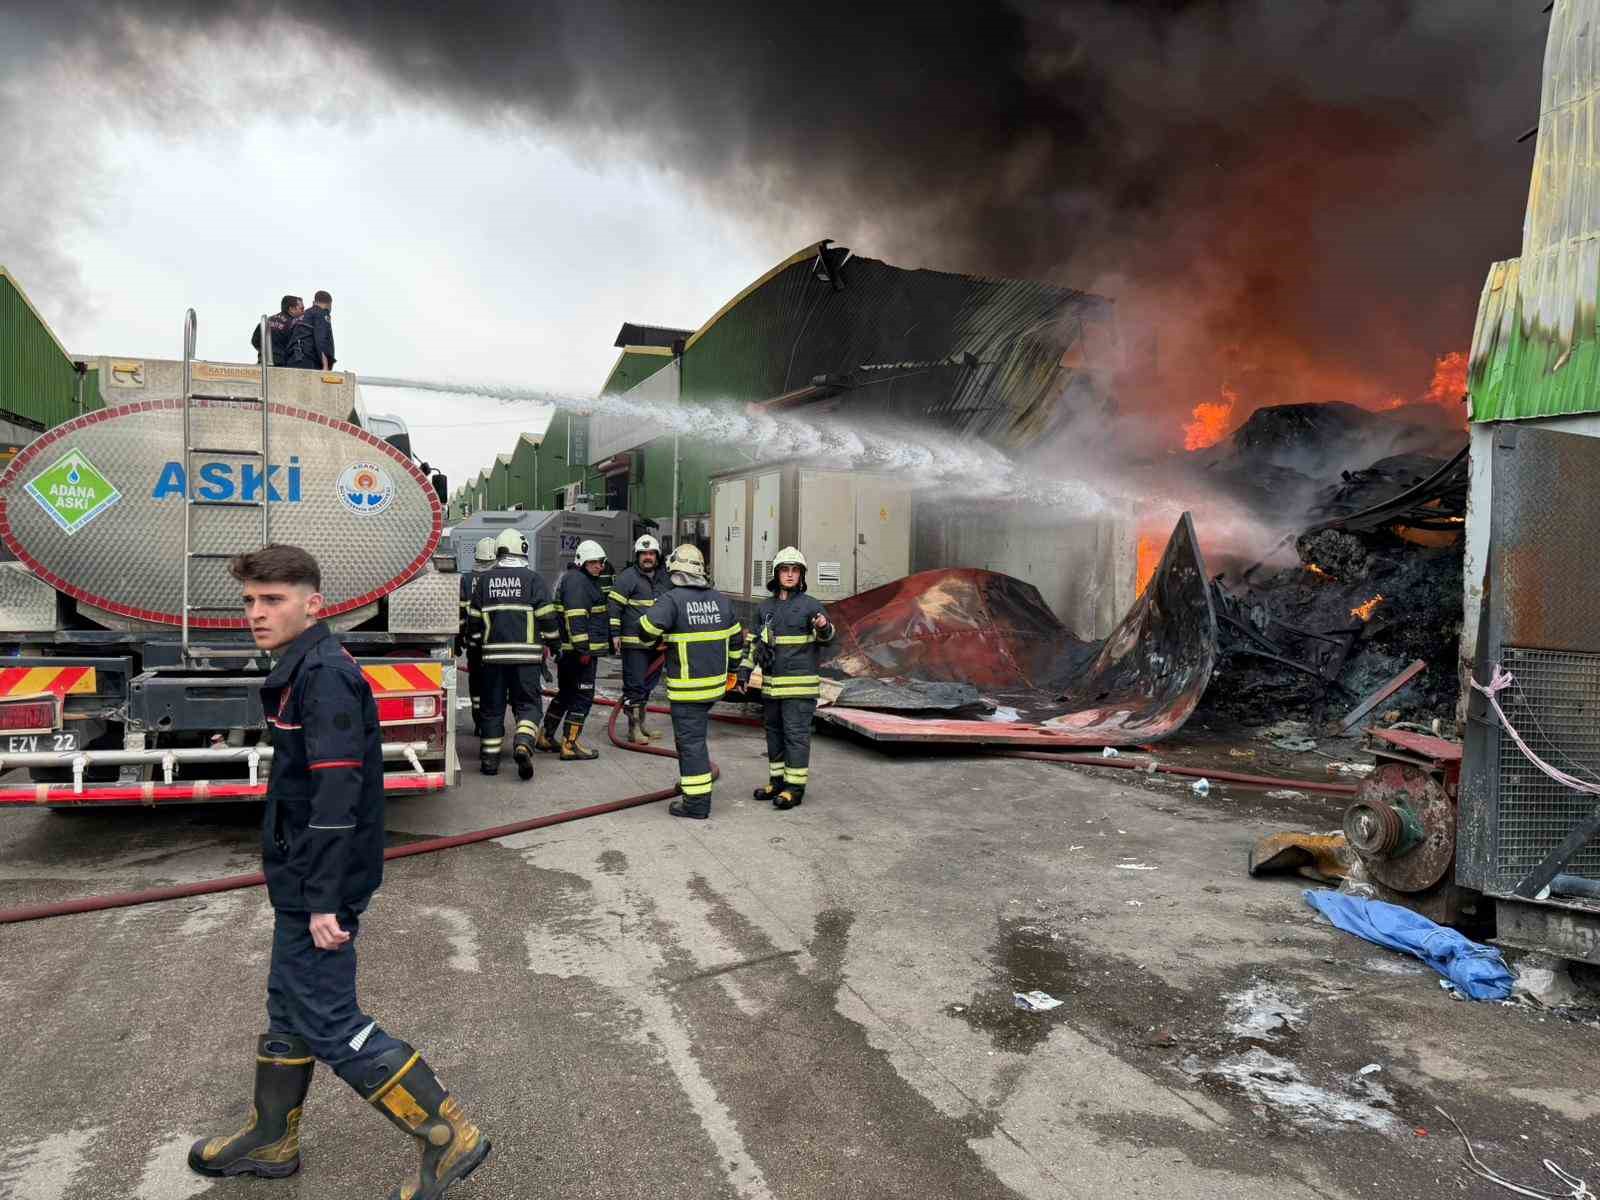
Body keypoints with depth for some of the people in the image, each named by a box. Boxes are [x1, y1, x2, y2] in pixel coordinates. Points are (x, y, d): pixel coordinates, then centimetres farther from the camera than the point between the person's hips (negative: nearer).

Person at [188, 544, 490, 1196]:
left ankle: (448, 1135, 6)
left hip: (318, 884, -10)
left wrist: (325, 899, -27)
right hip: (302, 877, 10)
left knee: (326, 1020, -3)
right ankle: (270, 1138, 42)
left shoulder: (323, 675, -20)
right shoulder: (305, 669, 11)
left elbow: (337, 792, -26)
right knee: (289, 1004, 22)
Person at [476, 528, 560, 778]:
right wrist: (553, 642, 10)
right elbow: (547, 616, -4)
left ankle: (489, 758, 14)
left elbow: (475, 616, 11)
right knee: (527, 703, 5)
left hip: (493, 652, 3)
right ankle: (523, 744, -18)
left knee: (493, 706, 11)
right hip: (526, 654, -3)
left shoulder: (484, 579, 7)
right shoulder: (533, 578, -3)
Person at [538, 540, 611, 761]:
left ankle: (546, 737, 29)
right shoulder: (576, 581, -15)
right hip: (579, 651, -11)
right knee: (583, 696, -6)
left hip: (568, 651, 11)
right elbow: (575, 618, -23)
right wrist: (583, 649, -24)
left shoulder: (586, 580, 20)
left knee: (565, 693, 20)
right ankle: (569, 745, -2)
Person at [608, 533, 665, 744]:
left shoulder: (661, 579, 15)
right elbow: (614, 605, -9)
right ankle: (634, 729, 2)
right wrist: (615, 634, -14)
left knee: (648, 684, 14)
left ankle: (641, 723, 26)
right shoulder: (628, 577, -7)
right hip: (633, 642, -7)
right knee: (634, 685, -5)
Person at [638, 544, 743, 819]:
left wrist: (652, 640, -3)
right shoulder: (720, 599, 6)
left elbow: (648, 627, -27)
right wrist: (730, 669, 27)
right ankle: (691, 781, 35)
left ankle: (697, 801, 3)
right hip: (715, 683, 7)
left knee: (690, 740, -1)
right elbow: (735, 639, 14)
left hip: (687, 687, -7)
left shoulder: (672, 599, -15)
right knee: (694, 733, 24)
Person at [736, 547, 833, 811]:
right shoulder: (766, 607, 12)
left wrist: (824, 627, -32)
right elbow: (754, 641, 20)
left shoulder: (811, 605, -5)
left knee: (796, 734, -4)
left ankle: (795, 787, 3)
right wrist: (744, 670, 14)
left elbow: (826, 638, -10)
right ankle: (777, 781, 26)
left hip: (799, 685, -6)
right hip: (771, 684, 6)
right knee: (774, 731, 14)